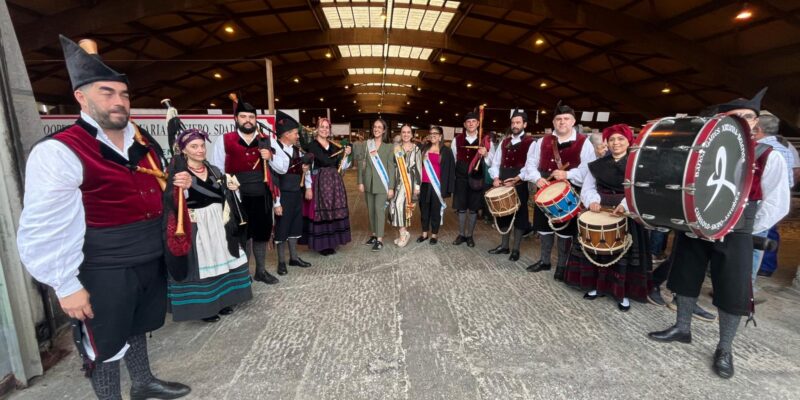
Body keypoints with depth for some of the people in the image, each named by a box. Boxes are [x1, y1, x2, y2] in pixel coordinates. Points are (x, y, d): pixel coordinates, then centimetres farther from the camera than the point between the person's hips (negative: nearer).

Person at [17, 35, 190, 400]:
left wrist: (178, 184, -1)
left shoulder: (145, 144, 6)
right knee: (105, 346, 13)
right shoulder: (58, 152, -17)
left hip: (151, 260, 7)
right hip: (103, 272, -7)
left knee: (137, 328, 26)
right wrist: (66, 286, -17)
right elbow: (44, 230, -19)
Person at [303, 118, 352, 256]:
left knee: (334, 211, 8)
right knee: (320, 212, -3)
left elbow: (340, 166, 11)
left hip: (334, 182, 6)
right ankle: (322, 244, 9)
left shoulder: (334, 146, 13)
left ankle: (331, 242, 21)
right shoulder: (312, 146, -5)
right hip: (319, 182, -6)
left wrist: (346, 155, 0)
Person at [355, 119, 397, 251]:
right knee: (370, 210, 10)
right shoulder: (365, 144, 4)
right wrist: (360, 182, 0)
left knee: (379, 210, -4)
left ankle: (379, 239, 2)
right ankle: (374, 235, 24)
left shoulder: (388, 147, -2)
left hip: (382, 183, -3)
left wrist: (391, 187, -8)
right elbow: (361, 164, 6)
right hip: (368, 182, 3)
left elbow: (391, 167, -3)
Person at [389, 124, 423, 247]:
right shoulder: (396, 148, 9)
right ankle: (401, 232, 14)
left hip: (409, 180, -4)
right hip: (398, 180, 4)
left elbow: (419, 168, -1)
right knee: (395, 204, 1)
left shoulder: (416, 149, 2)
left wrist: (417, 185, -5)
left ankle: (404, 232, -4)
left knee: (400, 203, -17)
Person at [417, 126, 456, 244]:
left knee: (435, 210, 5)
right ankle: (424, 233, 22)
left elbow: (450, 170, -4)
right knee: (424, 209, 10)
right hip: (424, 184, 4)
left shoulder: (446, 151, -1)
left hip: (437, 185, -3)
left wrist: (446, 188, -10)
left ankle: (434, 235, 18)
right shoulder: (424, 149, 9)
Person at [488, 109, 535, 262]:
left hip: (520, 184, -5)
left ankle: (516, 249, 16)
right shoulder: (504, 142, 13)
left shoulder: (530, 143, -4)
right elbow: (495, 163, 11)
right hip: (503, 184, 6)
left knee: (519, 216, 4)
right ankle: (504, 246, 26)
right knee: (503, 214, 12)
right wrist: (495, 178, -6)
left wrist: (516, 179, -21)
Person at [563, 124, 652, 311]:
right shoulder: (598, 164, 10)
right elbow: (587, 188, 5)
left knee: (624, 252, 1)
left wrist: (625, 204, -32)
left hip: (627, 215, -3)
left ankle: (624, 293, 15)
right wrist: (592, 201, -17)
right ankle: (596, 285, 23)